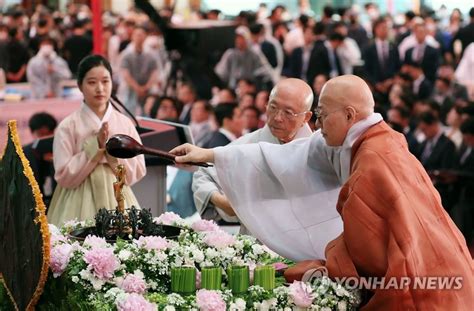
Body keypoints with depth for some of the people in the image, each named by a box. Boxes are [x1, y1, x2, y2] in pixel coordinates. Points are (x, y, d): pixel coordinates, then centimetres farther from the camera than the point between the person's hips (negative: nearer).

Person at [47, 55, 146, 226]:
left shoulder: (125, 123, 3)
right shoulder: (68, 126, -4)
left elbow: (137, 172, 2)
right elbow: (65, 177, -9)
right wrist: (95, 146, -15)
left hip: (118, 201, 2)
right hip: (81, 204, -2)